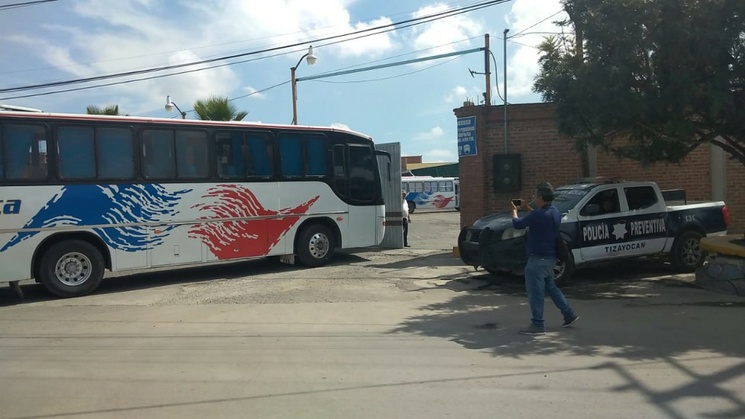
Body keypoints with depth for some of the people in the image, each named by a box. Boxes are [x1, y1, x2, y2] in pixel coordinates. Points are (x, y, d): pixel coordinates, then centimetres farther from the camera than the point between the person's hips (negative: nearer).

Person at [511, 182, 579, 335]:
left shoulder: (539, 214, -24)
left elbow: (517, 224, -17)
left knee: (535, 292, -2)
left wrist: (514, 211, 1)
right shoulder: (553, 212, 6)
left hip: (538, 259, -10)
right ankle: (569, 315, 29)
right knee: (551, 287, 23)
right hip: (549, 257, 10)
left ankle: (537, 325, 4)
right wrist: (527, 208, 22)